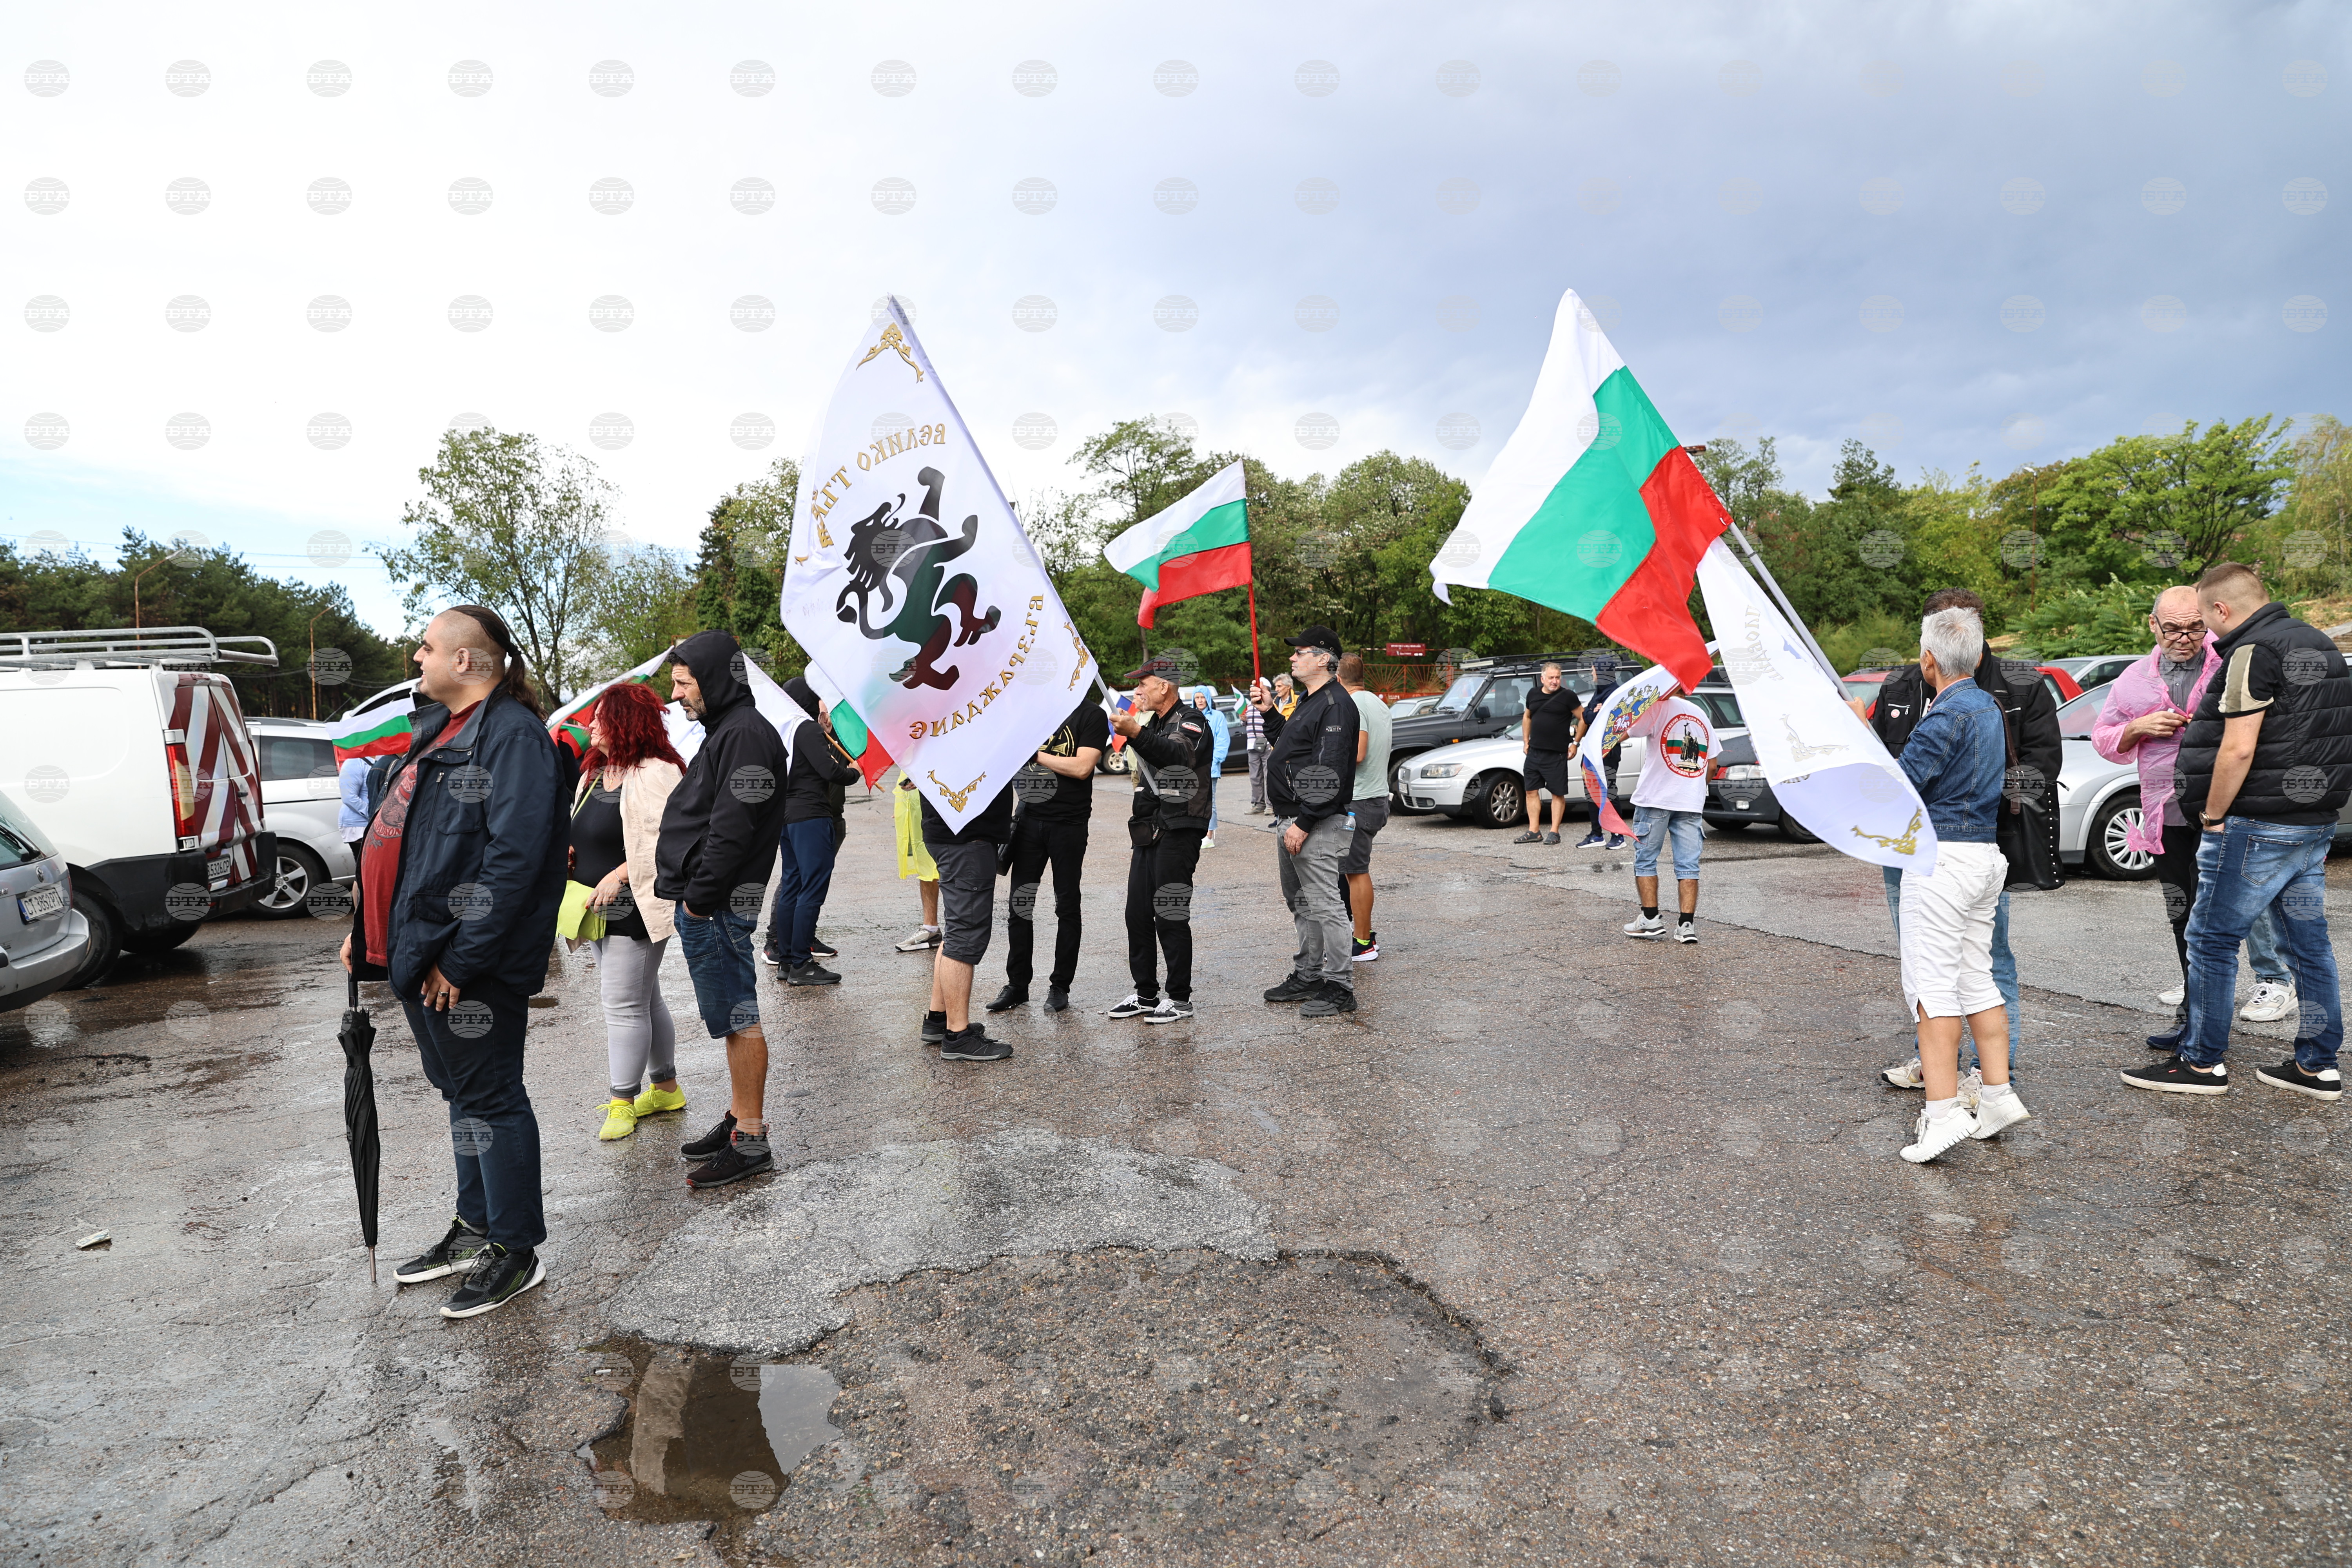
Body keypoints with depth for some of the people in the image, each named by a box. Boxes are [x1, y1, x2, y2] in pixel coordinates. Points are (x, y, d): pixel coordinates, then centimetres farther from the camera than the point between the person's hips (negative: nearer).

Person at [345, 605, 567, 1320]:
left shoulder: (512, 733, -16)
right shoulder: (437, 729, 17)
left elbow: (516, 854, -24)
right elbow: (392, 840, 23)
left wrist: (462, 958, -24)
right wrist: (365, 931, 18)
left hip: (469, 964, -10)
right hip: (416, 952, 10)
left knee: (490, 1098, 0)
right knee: (462, 1092, 19)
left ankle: (516, 1249, 13)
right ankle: (475, 1227, 33)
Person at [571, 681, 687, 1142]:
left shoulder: (655, 774, -16)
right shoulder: (596, 771, 14)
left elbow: (666, 840, -22)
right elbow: (588, 832, 25)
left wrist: (619, 875, -23)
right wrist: (571, 854, 5)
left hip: (636, 909, -10)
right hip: (604, 910, 10)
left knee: (624, 1004, -5)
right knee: (644, 999, 17)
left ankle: (623, 1103, 5)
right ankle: (665, 1088, 29)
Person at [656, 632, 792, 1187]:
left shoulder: (745, 734, -15)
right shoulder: (724, 731, 18)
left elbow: (732, 830, -22)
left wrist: (700, 897, -18)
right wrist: (686, 890, 14)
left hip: (718, 906, -10)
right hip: (703, 905, 10)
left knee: (738, 1017, -4)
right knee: (732, 1016, 16)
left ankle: (751, 1142, 3)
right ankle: (740, 1118, 27)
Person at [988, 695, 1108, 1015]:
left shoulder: (1092, 715, -5)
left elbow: (1082, 767, -16)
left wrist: (1036, 754, -11)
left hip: (1068, 824, -5)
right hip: (1029, 819, 5)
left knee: (1066, 906, 5)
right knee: (1019, 904, 6)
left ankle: (1060, 986, 15)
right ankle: (1017, 984, 16)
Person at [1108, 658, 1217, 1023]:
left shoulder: (1190, 721, -6)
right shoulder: (1153, 723, 21)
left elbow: (1178, 754, -30)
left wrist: (1136, 733, -43)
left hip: (1178, 832, -9)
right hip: (1148, 833, 9)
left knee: (1171, 917, -7)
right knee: (1138, 915, 8)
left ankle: (1180, 998, 2)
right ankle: (1146, 994, 17)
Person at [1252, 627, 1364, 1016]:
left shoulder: (1336, 705, -16)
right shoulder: (1309, 702, 17)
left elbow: (1329, 773, -23)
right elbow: (1288, 746, 29)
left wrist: (1304, 823, -24)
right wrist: (1269, 713, 16)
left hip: (1317, 825, -11)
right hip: (1292, 821, 11)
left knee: (1324, 904, -6)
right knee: (1300, 903, 18)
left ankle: (1340, 988, 1)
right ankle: (1308, 975, 30)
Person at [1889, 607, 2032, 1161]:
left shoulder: (1946, 717, -16)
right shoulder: (1989, 707, 15)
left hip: (1942, 858, -10)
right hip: (1986, 852, 10)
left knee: (1931, 984, -8)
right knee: (1976, 979, 14)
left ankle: (1942, 1111, -10)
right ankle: (1999, 1095, 18)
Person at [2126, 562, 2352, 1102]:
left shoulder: (2253, 652, -16)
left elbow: (2238, 749, -22)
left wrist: (2213, 816, -13)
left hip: (2258, 827, -9)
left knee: (2212, 939, -1)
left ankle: (2202, 1062, 6)